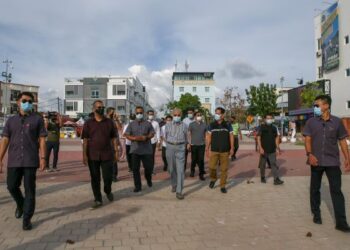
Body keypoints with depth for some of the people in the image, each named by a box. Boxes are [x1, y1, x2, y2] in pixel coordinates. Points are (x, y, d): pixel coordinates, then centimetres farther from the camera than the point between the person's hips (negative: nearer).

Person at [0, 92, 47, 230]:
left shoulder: (37, 119, 3)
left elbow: (42, 140, -1)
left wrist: (43, 158, -9)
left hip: (31, 160, -3)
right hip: (14, 161, 3)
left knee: (29, 190, 0)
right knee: (12, 186, 9)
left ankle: (27, 218, 10)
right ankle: (20, 204, 40)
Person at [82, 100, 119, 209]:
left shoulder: (109, 122, 5)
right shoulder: (88, 123, 4)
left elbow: (114, 138, 6)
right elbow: (85, 140, 2)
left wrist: (116, 152, 1)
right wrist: (84, 155, -4)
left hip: (107, 154, 0)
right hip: (92, 155, 1)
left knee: (108, 177, 2)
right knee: (95, 178, 6)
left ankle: (108, 191, 33)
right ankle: (98, 200, 19)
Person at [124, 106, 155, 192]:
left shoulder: (148, 123, 5)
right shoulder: (131, 124, 6)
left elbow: (152, 134, 2)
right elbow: (127, 135, 0)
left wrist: (146, 137, -19)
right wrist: (135, 138, -18)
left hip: (147, 150, -1)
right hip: (135, 150, 1)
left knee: (148, 167, 5)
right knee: (135, 169, 2)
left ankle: (149, 180, 36)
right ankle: (138, 186, 14)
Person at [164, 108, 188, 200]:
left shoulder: (184, 126, 1)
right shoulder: (168, 125, 4)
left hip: (180, 148, -2)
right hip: (170, 147, 2)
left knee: (180, 170, -7)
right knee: (172, 169, 11)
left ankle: (179, 191, -4)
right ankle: (174, 184, 35)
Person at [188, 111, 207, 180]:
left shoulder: (204, 125, 5)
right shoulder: (191, 124, 0)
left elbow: (206, 135, 9)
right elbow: (189, 134, 2)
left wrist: (206, 143, 6)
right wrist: (189, 143, -2)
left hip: (202, 145, 1)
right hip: (193, 145, -1)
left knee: (201, 160, -2)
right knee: (194, 159, 9)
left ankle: (201, 174, 6)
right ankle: (192, 171, 32)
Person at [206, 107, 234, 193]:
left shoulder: (227, 125, 3)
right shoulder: (211, 125, 5)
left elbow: (231, 137, 4)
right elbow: (209, 137, 6)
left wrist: (232, 148, -2)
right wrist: (207, 149, 1)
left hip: (225, 151, 0)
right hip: (214, 150, 0)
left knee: (224, 169, 2)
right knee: (211, 167, -7)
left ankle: (223, 186, 15)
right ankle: (213, 179, 23)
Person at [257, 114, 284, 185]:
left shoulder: (274, 127, 8)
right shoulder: (262, 127, -3)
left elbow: (276, 138, 14)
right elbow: (258, 138, -7)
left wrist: (277, 148, 8)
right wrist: (260, 148, -16)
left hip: (272, 150, 3)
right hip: (264, 150, -2)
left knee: (274, 164, -3)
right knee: (262, 165, 8)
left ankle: (276, 179, -5)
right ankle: (262, 177, 24)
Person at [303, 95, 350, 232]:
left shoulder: (337, 122, 1)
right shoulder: (311, 122, 1)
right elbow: (308, 139, -2)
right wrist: (309, 154, -18)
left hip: (332, 161, -1)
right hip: (316, 161, 1)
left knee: (336, 190, -3)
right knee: (315, 189, 11)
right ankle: (316, 214, 28)